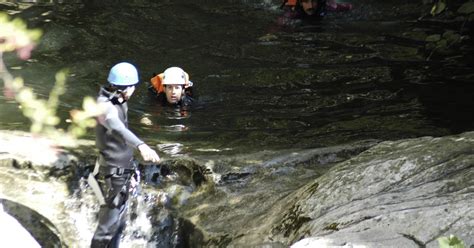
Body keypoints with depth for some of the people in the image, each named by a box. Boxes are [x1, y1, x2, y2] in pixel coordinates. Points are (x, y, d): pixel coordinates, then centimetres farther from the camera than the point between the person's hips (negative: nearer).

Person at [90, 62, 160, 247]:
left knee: (119, 224, 18)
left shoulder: (119, 103, 7)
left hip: (123, 172, 10)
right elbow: (118, 129, -47)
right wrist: (141, 146, -64)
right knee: (107, 226, -3)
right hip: (112, 175, -10)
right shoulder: (106, 107, -24)